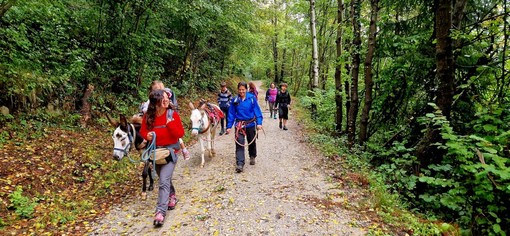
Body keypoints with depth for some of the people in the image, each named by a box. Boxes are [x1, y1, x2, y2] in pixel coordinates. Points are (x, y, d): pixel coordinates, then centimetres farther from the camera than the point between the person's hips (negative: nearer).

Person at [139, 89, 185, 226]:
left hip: (170, 150, -4)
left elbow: (180, 134, -12)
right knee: (164, 178, 20)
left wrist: (170, 123, -26)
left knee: (164, 180, -13)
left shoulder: (173, 115, -12)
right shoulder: (148, 116, -4)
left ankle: (161, 211, -9)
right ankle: (171, 196, 46)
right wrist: (147, 135, -14)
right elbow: (143, 130, 8)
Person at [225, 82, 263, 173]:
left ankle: (252, 157, 43)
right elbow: (231, 114, 1)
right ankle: (239, 164, -9)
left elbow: (257, 111, -6)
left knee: (252, 142, 18)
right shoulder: (235, 100, -3)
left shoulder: (252, 98, -7)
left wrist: (259, 123, -16)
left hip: (250, 124, 0)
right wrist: (229, 127, -2)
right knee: (239, 144, -10)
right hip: (239, 125, 0)